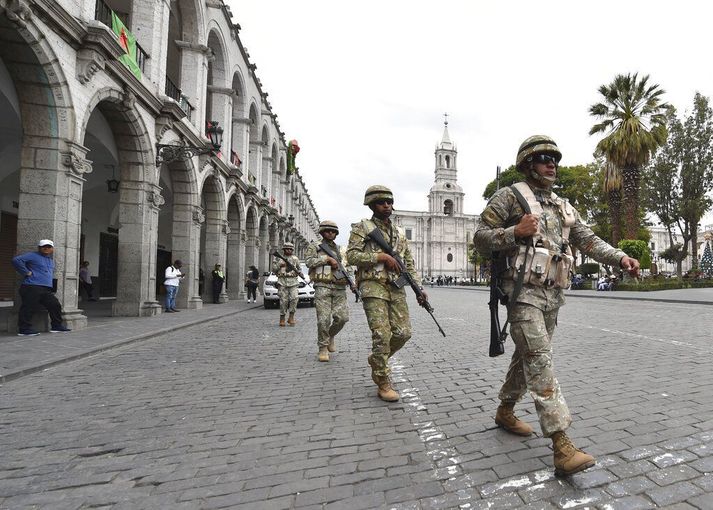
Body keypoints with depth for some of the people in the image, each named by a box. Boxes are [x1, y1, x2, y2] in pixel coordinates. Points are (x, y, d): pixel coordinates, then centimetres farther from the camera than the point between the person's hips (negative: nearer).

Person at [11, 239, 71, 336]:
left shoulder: (51, 259, 24)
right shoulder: (33, 256, -1)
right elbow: (16, 260, -13)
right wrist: (26, 272, -13)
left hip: (47, 289, 8)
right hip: (32, 287, -8)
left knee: (55, 305, 5)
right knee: (28, 308, -5)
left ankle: (57, 326, 13)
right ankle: (24, 329, 1)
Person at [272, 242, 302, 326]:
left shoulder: (295, 259, 16)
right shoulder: (278, 258, 12)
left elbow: (299, 269, 22)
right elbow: (273, 269, 8)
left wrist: (299, 273, 2)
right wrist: (280, 265, -8)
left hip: (293, 281, 1)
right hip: (282, 281, -1)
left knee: (294, 298, -14)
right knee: (283, 300, -4)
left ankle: (291, 317, -3)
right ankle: (282, 318, 8)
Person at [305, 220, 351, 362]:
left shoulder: (337, 249, 22)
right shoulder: (315, 247, 10)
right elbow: (309, 261, -7)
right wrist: (327, 258, -11)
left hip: (339, 288, 4)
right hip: (323, 287, -4)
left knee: (342, 317, -5)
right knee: (324, 319, -9)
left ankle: (331, 335, 23)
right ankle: (323, 348, 6)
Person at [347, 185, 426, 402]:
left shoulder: (399, 233, 18)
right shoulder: (362, 228, 2)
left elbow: (409, 263, 18)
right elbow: (351, 256, -9)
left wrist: (419, 288, 7)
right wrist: (380, 256, -14)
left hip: (396, 288, 6)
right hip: (374, 287, -5)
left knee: (403, 333, 2)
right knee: (382, 335, -9)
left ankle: (376, 359, 29)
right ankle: (383, 384, 5)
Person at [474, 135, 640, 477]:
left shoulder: (563, 207, 18)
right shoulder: (510, 196, -3)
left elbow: (589, 241, 12)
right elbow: (480, 238, -7)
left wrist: (620, 258, -5)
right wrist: (515, 232, -21)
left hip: (552, 295, 8)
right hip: (523, 292, -7)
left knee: (528, 358, 16)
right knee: (540, 362, -12)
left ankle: (505, 412, 34)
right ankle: (562, 447, -11)